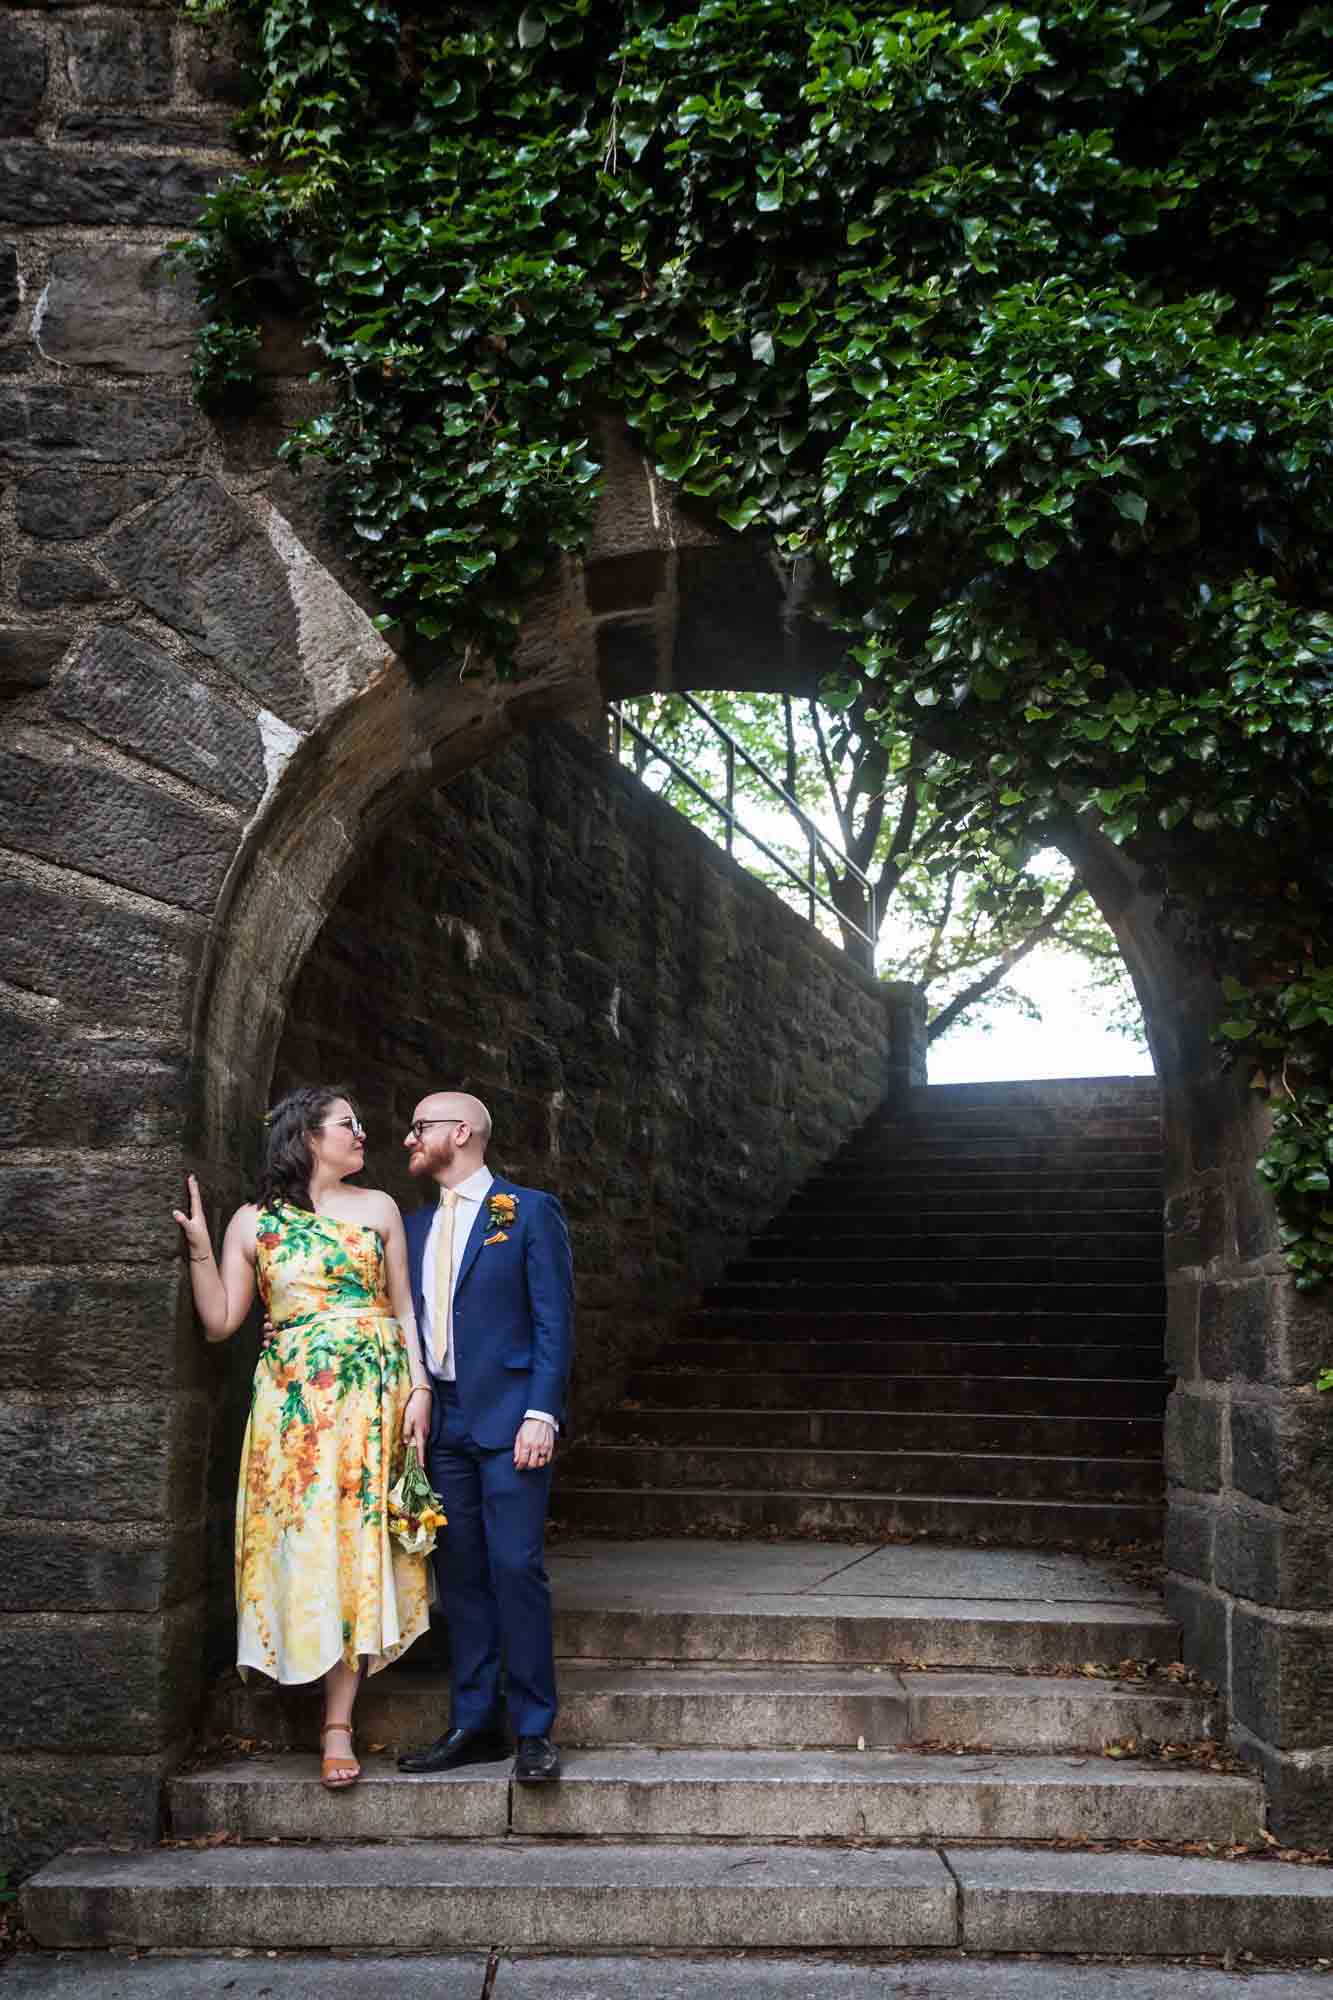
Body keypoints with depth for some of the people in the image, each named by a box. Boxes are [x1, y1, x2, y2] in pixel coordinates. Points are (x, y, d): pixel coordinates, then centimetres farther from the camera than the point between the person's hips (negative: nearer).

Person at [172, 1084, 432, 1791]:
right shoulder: (253, 1221, 7)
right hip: (292, 1401, 0)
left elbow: (404, 1307, 9)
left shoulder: (378, 1208, 10)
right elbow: (220, 1321, 4)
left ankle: (338, 1722, 1)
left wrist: (419, 1388, -1)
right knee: (301, 1541, -3)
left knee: (356, 1541, -3)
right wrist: (199, 1246, -7)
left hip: (371, 1394, 0)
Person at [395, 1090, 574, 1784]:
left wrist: (541, 1414, -13)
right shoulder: (415, 1226, 16)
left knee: (515, 1567, -8)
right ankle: (474, 1724, 16)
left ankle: (534, 1728, 2)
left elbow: (554, 1321, -5)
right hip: (440, 1421, 6)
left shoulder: (529, 1211, -1)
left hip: (509, 1417, -6)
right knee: (459, 1573, 8)